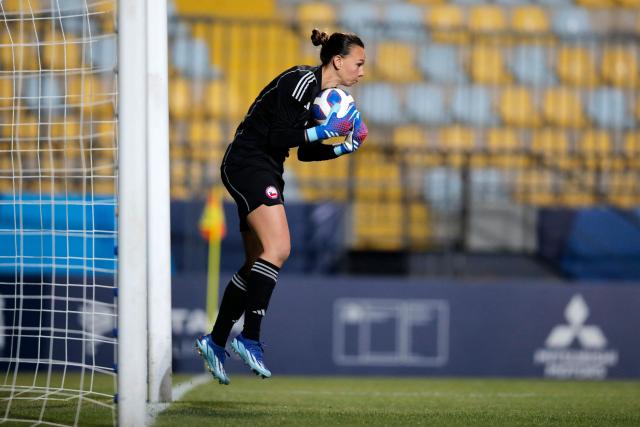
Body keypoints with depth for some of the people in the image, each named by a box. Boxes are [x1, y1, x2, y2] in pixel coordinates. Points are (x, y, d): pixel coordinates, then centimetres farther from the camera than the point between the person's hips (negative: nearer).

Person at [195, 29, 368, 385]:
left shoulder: (325, 94, 13)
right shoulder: (301, 81, -15)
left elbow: (305, 152, 18)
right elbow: (277, 137, -21)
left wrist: (344, 148, 6)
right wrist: (324, 130, -21)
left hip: (264, 174, 10)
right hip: (247, 164, -10)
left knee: (259, 264, 10)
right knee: (279, 249, -23)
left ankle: (216, 342, 17)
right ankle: (250, 338, -25)